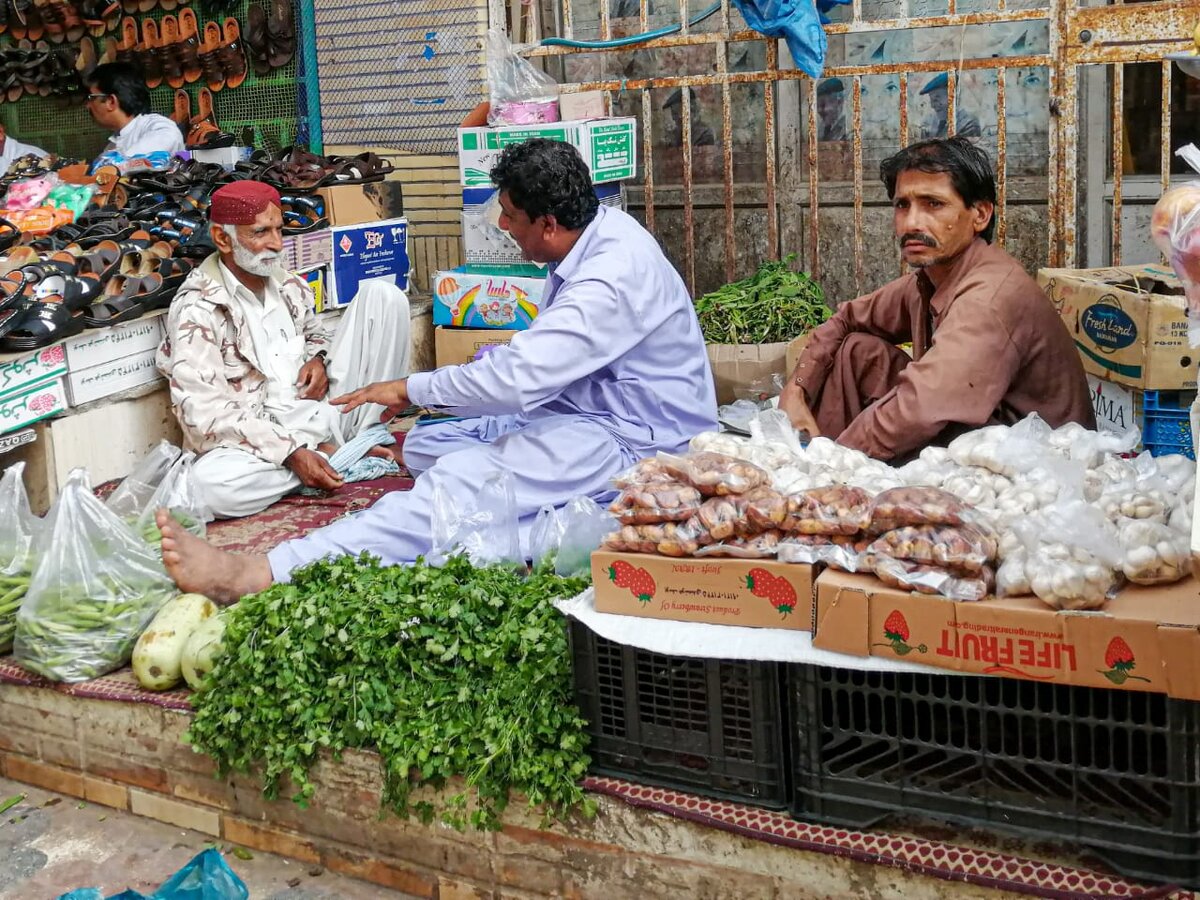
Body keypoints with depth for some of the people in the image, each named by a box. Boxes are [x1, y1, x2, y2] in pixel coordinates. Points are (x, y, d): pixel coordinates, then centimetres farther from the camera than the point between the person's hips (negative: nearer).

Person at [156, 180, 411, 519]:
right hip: (267, 441, -5)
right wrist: (292, 453, -29)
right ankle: (334, 455, -17)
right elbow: (206, 415, -20)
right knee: (208, 484, -39)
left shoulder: (288, 285, 8)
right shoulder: (197, 310, -13)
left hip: (326, 412, 6)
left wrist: (318, 358, 3)